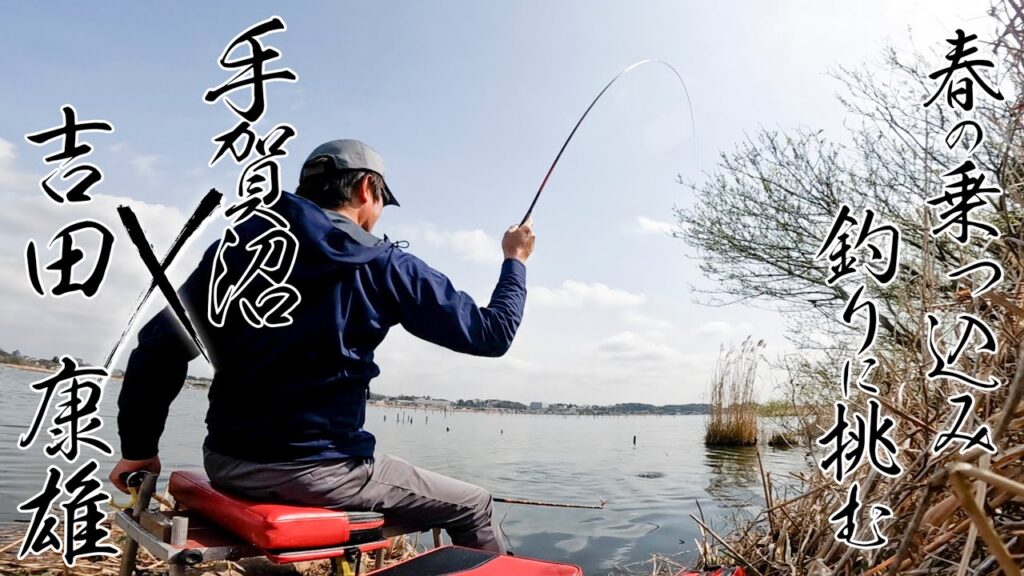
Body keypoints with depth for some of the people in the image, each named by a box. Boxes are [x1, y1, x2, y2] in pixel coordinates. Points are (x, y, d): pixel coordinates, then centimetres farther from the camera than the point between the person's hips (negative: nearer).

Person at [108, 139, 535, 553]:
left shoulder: (241, 244, 4)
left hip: (226, 464, 6)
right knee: (472, 507, 12)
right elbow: (491, 334, -2)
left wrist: (138, 448, 14)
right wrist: (515, 260, 14)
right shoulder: (384, 266, -6)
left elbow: (162, 344, 2)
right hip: (316, 470, -5)